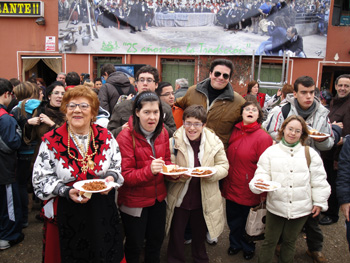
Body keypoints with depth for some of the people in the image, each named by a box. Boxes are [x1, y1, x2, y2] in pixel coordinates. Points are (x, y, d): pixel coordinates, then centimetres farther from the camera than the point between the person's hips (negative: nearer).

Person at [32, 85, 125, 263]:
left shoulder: (106, 137, -1)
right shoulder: (51, 141, -7)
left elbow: (117, 167, 8)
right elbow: (40, 179, -6)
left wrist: (111, 178, -14)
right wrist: (66, 192, -20)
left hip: (103, 212, 2)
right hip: (66, 213, -2)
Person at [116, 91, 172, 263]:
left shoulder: (162, 133, -3)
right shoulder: (126, 137, -21)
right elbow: (125, 175, -22)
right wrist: (149, 170, -39)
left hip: (158, 198, 6)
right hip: (134, 201, -5)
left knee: (156, 240, 24)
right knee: (134, 245, 15)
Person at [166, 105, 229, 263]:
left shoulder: (214, 142, -8)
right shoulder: (174, 142, -12)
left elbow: (223, 167, -3)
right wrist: (179, 175, -28)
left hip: (204, 200, 2)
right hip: (179, 199, -1)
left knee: (200, 235, 24)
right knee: (176, 235, 16)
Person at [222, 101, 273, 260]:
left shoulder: (263, 137, -16)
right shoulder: (235, 132, 1)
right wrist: (225, 183, 11)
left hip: (248, 192, -4)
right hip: (231, 188, 5)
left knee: (248, 222, 17)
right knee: (233, 220, 20)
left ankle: (248, 247, 44)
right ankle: (235, 243, 47)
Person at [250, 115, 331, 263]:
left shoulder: (310, 154, 2)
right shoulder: (271, 152, 0)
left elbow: (318, 181, 5)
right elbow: (263, 173, -4)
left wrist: (319, 202, 5)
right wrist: (259, 183, -25)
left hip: (301, 208, 1)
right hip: (275, 206, -1)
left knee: (290, 241, 18)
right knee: (269, 241, 11)